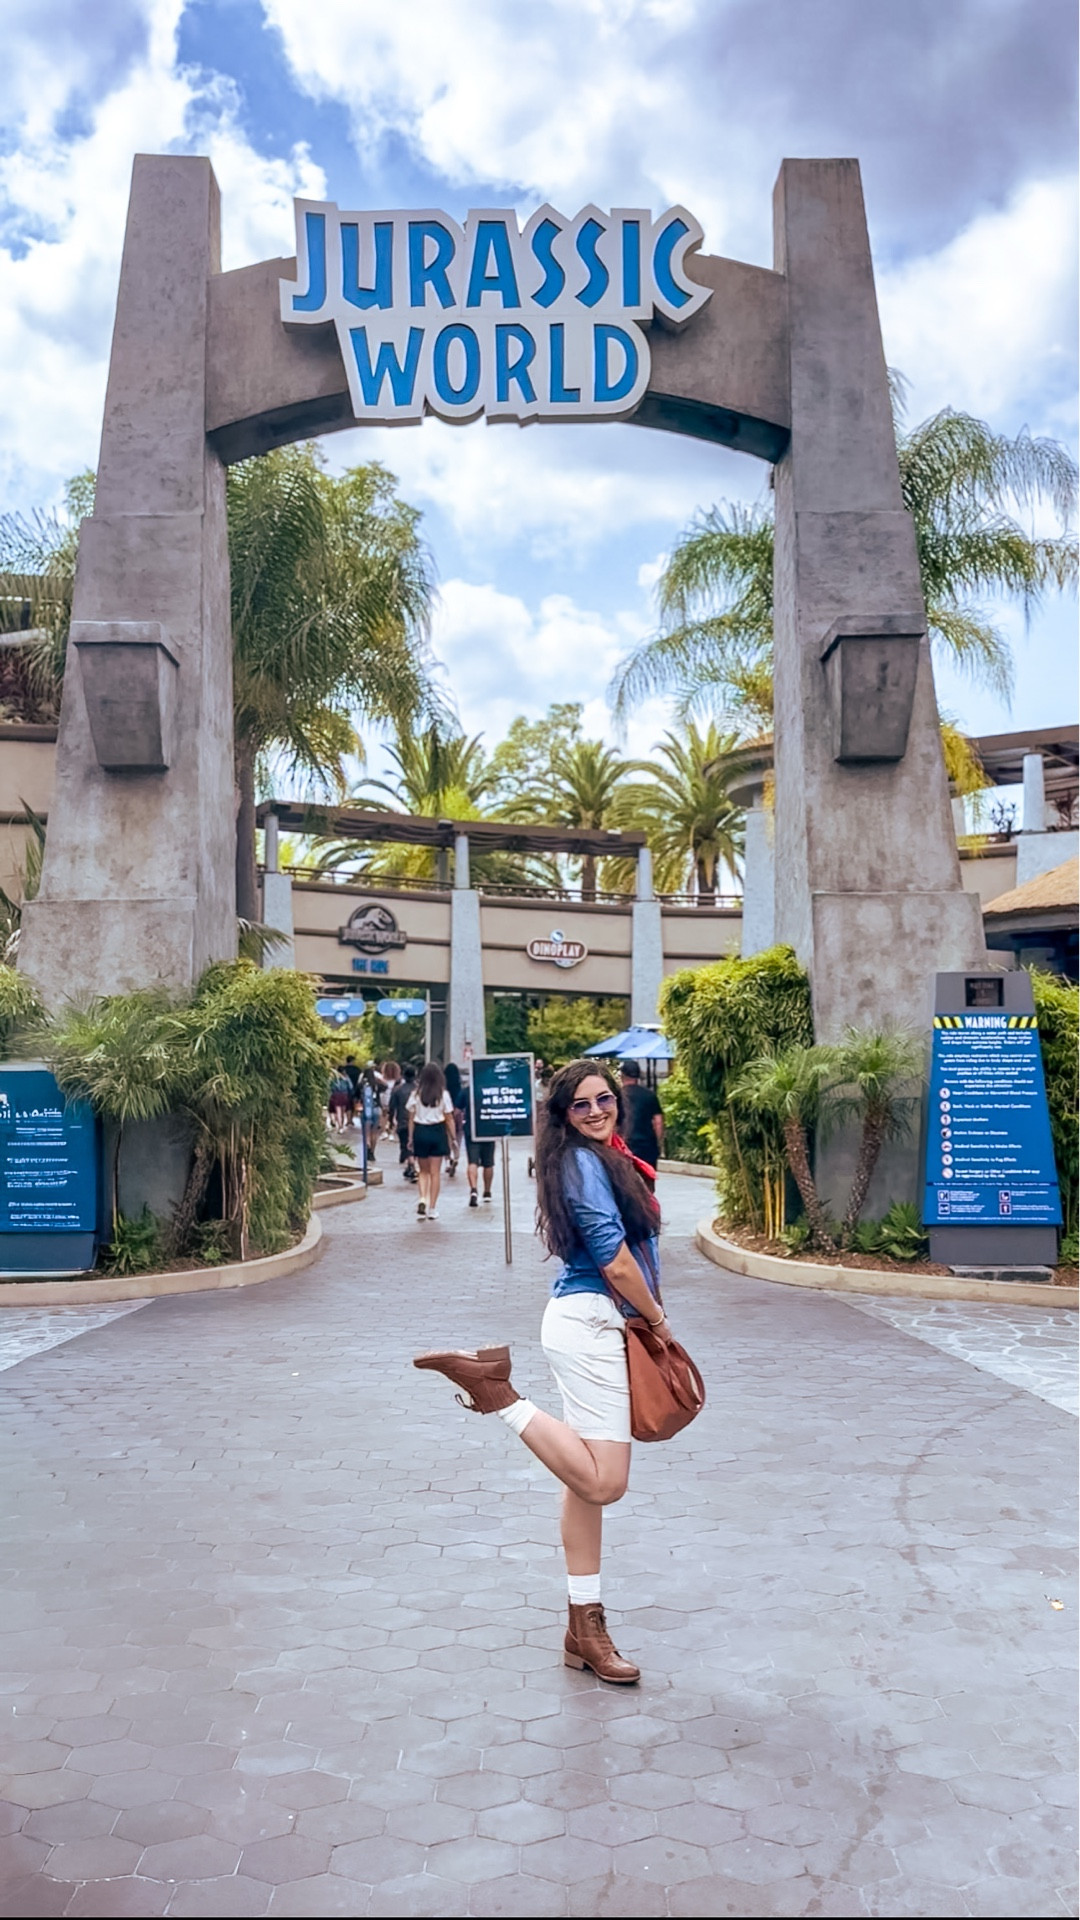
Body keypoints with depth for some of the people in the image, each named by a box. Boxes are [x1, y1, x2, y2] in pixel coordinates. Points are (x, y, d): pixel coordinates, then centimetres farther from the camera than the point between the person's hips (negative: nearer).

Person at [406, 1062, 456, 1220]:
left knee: (424, 1171, 14)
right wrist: (453, 1138, 5)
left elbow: (411, 1118, 2)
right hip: (437, 1131, -1)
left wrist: (410, 1138, 9)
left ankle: (422, 1199, -9)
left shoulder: (416, 1094, 0)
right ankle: (432, 1209, 6)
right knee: (435, 1172, 5)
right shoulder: (443, 1094, -4)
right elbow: (449, 1119, -2)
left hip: (420, 1132, 1)